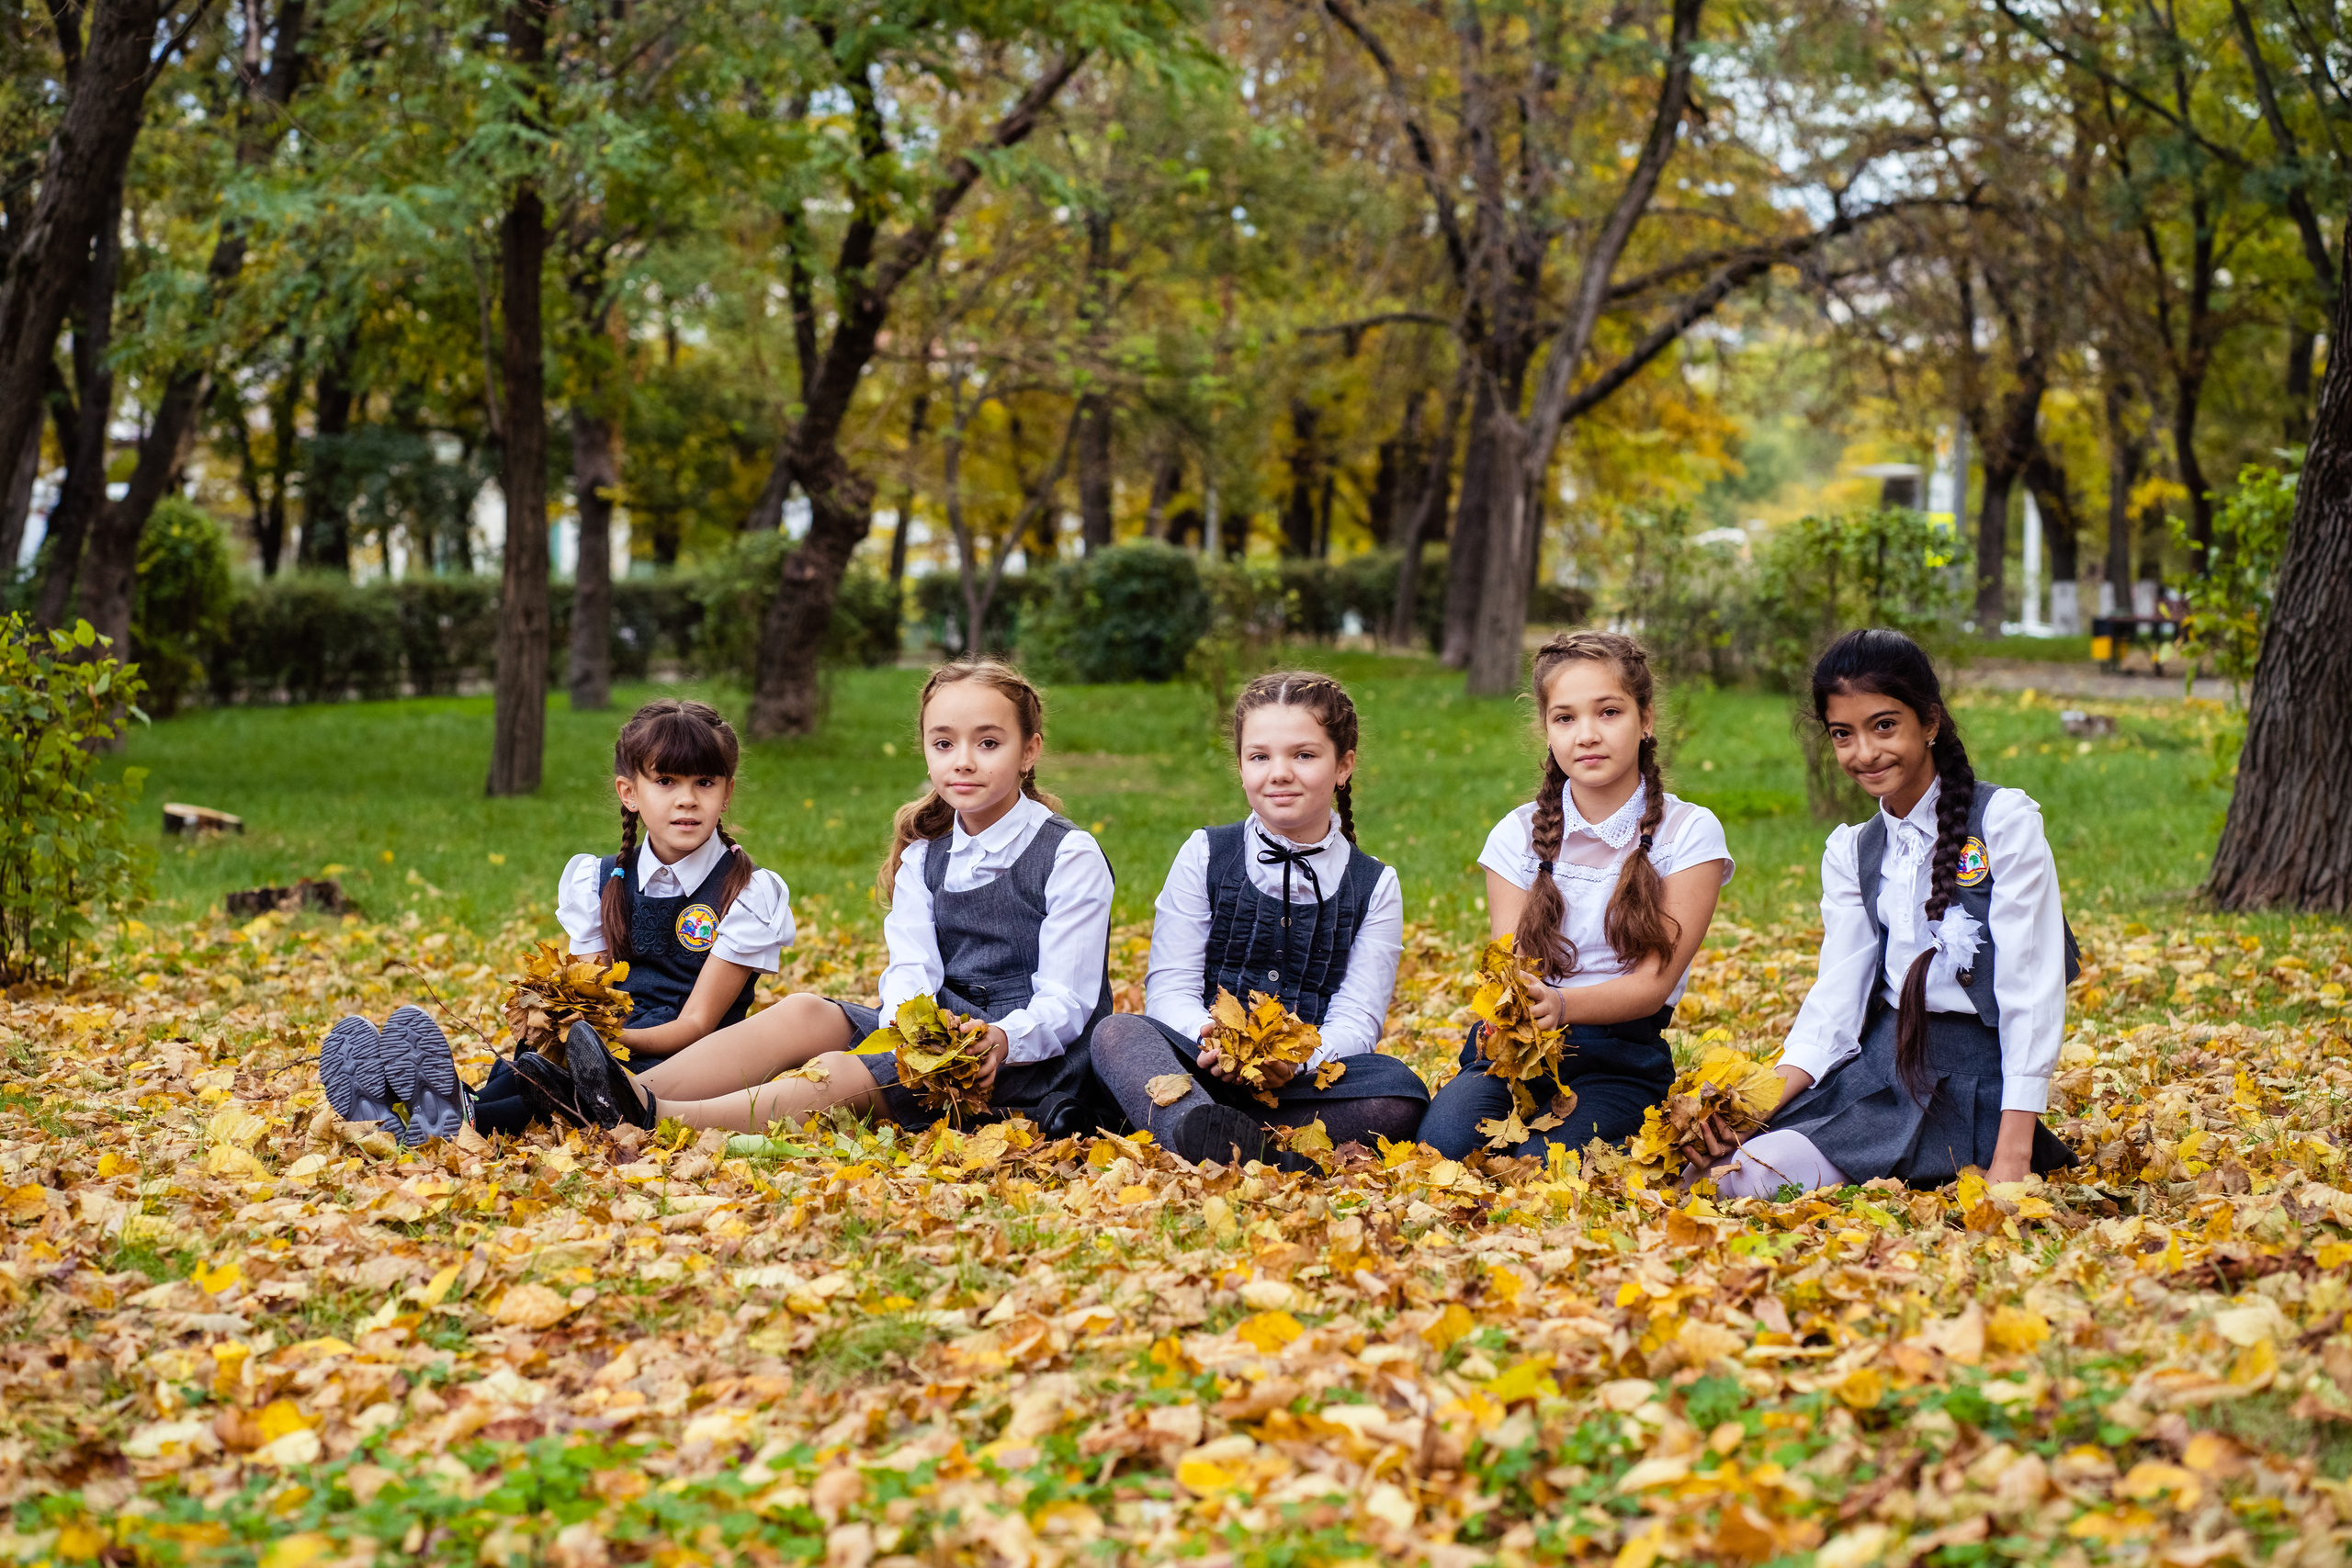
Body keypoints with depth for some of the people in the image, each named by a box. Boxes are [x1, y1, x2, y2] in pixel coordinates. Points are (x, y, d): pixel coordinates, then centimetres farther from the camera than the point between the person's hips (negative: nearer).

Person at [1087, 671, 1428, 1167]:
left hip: (1307, 1082, 0)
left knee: (1400, 1091, -30)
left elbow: (1356, 1020, 0)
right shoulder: (1204, 856, 10)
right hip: (1202, 1070, 0)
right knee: (1117, 1033, -30)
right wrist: (1208, 1037, -24)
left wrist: (1298, 1060, -25)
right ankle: (1200, 1131, -61)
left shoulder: (1374, 886, 10)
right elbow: (1170, 989, 1)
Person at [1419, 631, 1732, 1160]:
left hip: (1619, 1059, -2)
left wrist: (1560, 1005, -30)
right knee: (1441, 1145, -30)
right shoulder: (1519, 834, 7)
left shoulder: (1689, 833, -1)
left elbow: (1654, 982, -9)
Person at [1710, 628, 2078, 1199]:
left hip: (1975, 1076, -5)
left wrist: (2012, 1158, -19)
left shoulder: (2003, 821, -6)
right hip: (1881, 1063, 5)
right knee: (1725, 1169, -19)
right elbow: (1836, 999, 4)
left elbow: (2031, 989, -12)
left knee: (1769, 1173, -23)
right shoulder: (1851, 853, 12)